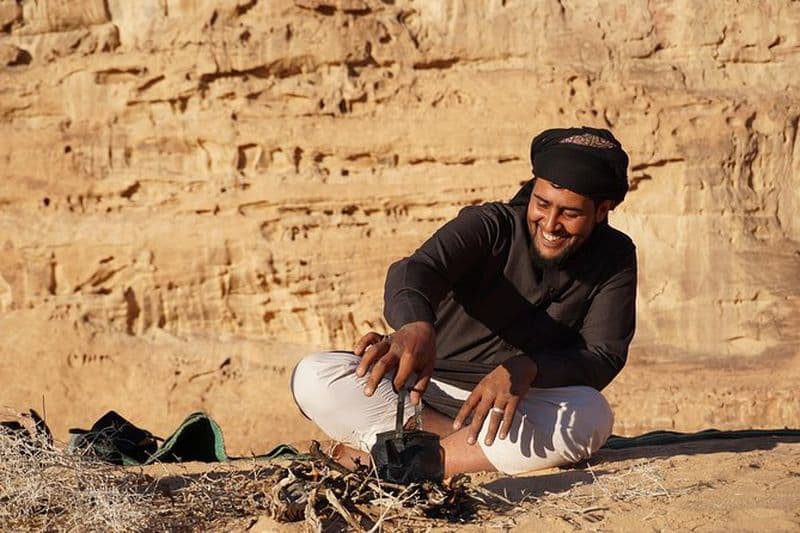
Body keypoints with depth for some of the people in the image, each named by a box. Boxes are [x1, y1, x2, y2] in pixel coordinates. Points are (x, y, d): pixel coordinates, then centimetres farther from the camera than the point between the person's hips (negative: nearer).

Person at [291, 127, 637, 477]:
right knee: (313, 377, -22)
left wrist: (527, 368, -33)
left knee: (590, 415, -35)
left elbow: (604, 357, -11)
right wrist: (416, 326, -54)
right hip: (429, 388, -1)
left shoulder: (614, 259, -2)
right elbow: (417, 269, -28)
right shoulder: (489, 225, -9)